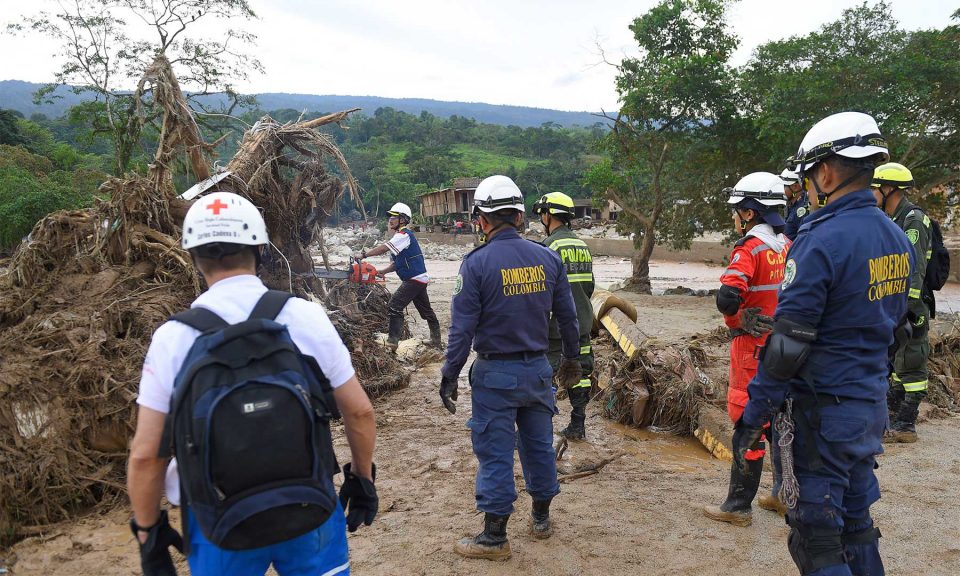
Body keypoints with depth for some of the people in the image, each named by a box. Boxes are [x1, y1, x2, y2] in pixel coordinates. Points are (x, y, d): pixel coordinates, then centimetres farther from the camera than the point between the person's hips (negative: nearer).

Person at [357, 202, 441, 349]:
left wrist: (363, 254, -26)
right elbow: (396, 264, 16)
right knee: (426, 310, 17)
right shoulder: (399, 237, 18)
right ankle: (436, 341, 27)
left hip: (414, 279, -11)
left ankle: (392, 341, -14)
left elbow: (384, 248, -26)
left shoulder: (404, 235, -13)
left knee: (395, 306, -13)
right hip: (419, 279, 11)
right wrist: (381, 272, 3)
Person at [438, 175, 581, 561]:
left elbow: (462, 329, -14)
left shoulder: (477, 263, -14)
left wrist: (449, 377, -4)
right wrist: (571, 359, 21)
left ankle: (494, 538, 16)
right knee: (539, 445, 18)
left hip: (496, 374, -4)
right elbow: (568, 317, 7)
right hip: (538, 369, 5)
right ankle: (541, 518, 35)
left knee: (495, 454, 5)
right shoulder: (548, 258, 0)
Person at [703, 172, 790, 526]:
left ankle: (738, 507, 9)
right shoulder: (788, 247, 7)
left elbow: (727, 298, -29)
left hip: (755, 347, -7)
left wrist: (736, 322, -10)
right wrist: (783, 321, 12)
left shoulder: (750, 249, -16)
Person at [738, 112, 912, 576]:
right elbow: (892, 325, 16)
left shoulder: (822, 241, -20)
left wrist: (752, 417, -14)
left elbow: (788, 346, -21)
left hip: (822, 411, -8)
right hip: (872, 407, 8)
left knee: (815, 538, 3)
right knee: (856, 524, 21)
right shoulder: (896, 238, 6)